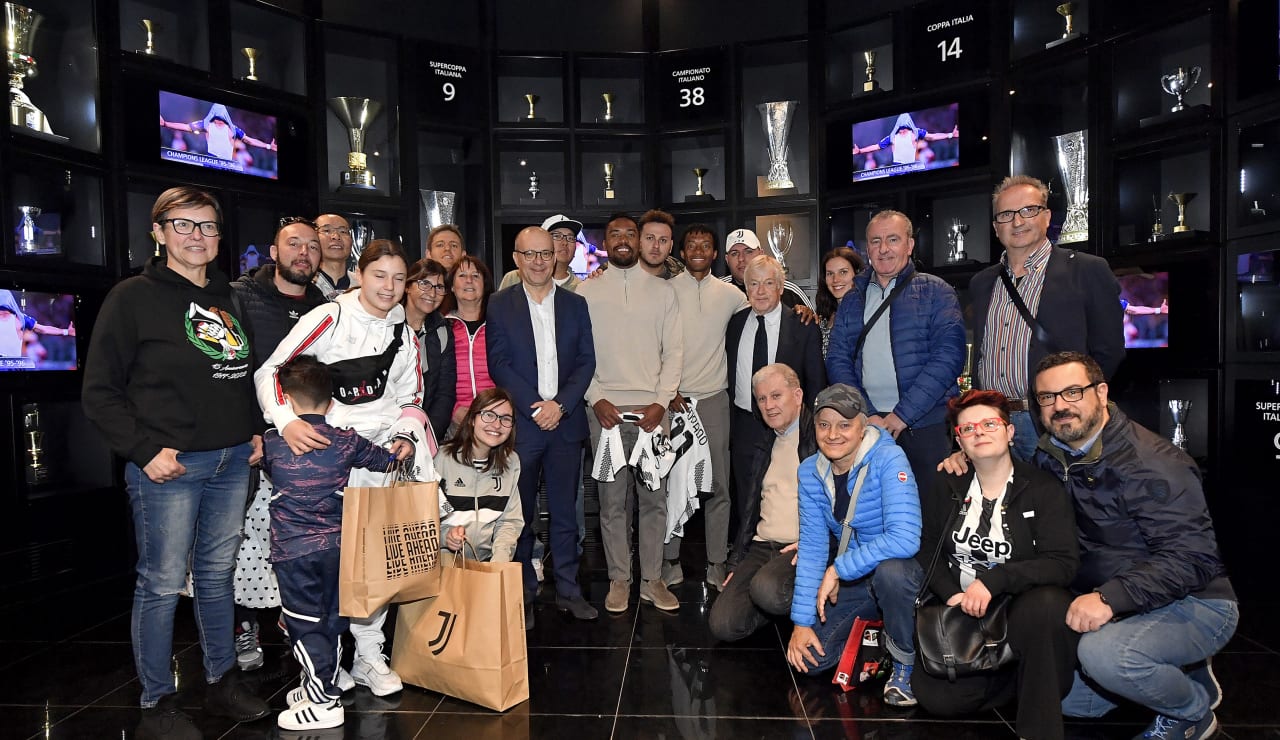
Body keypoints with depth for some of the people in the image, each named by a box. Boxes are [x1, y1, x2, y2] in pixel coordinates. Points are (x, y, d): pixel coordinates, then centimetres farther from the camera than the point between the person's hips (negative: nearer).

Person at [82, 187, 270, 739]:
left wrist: (257, 430, 10)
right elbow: (100, 393, -6)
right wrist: (146, 450, -14)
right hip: (169, 466, -5)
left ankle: (222, 683, 28)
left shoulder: (229, 298, 13)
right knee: (162, 583, 2)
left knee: (219, 573, 15)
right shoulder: (133, 298, -4)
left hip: (232, 462, 6)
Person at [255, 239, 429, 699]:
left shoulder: (405, 336, 15)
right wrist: (287, 422, -23)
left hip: (387, 440, 4)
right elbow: (269, 371, -7)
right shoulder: (329, 318, -2)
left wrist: (406, 438, -1)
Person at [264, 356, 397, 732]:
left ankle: (324, 703, 6)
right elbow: (390, 461, 11)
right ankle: (320, 687, 31)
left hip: (293, 550, -3)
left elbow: (258, 457, 21)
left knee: (305, 626, 4)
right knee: (332, 622, 16)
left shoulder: (271, 442, -3)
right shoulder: (347, 441, -1)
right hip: (337, 546, 3)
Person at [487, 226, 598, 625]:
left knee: (565, 512, 9)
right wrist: (534, 407, -13)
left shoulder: (575, 304, 9)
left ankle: (568, 591, 21)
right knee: (521, 513, 7)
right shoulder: (500, 304, 2)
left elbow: (586, 361, 4)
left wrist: (560, 404, -10)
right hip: (520, 423, -2)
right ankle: (524, 595, 20)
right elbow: (499, 364, -5)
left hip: (565, 423, 2)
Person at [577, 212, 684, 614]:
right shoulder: (587, 291, 7)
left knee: (654, 497, 5)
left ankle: (652, 579, 19)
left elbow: (674, 351, 5)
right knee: (612, 500, 4)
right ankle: (619, 580, 18)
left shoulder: (662, 290, 9)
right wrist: (597, 399, -8)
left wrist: (661, 402, -6)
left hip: (651, 410, 1)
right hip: (606, 410, -1)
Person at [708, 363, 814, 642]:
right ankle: (785, 603, 13)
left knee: (767, 588, -36)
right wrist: (737, 563, 17)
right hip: (762, 547, 6)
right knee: (723, 624, -12)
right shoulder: (766, 447, 21)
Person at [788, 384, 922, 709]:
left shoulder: (888, 460, -23)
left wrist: (837, 570, -27)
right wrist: (801, 621, -10)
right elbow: (812, 546, -5)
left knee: (889, 570, -39)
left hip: (900, 569, -5)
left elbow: (904, 539, -35)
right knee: (808, 657, -5)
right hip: (849, 581, 5)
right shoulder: (810, 471, -6)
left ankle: (905, 663, -10)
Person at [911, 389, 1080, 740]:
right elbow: (926, 547, 6)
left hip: (1024, 608, -2)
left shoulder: (1044, 488, -5)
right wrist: (950, 593, -11)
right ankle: (1022, 677, 8)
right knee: (934, 696, -19)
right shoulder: (945, 487, 5)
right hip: (961, 610, 2)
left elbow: (1064, 564, -14)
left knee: (1047, 603, -38)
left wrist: (994, 579, -25)